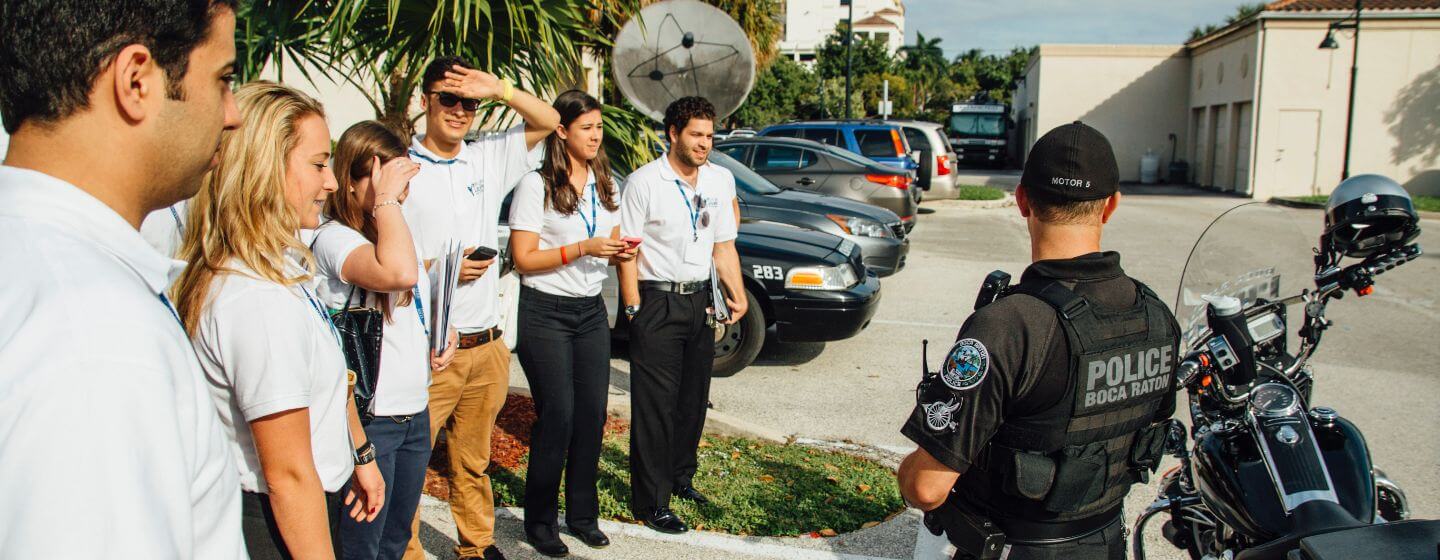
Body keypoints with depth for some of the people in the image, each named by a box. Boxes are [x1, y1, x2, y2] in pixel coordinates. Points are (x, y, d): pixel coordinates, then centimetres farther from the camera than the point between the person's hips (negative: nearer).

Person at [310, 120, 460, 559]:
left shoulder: (395, 232, 11)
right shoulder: (333, 238, -16)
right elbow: (398, 274, -37)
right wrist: (386, 198, -26)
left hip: (415, 412, 8)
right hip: (369, 419, -8)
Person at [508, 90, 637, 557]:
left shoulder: (605, 185, 11)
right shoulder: (536, 185, -9)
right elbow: (523, 259, -12)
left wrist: (619, 253, -2)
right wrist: (582, 248, -20)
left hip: (591, 310, 6)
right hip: (545, 312, -6)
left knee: (593, 413, 5)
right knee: (557, 416, -4)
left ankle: (583, 513, 19)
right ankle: (539, 521, 11)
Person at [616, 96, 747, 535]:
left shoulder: (720, 180, 7)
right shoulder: (644, 182, -9)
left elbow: (724, 246, 12)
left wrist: (737, 296, 1)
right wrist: (634, 309, -14)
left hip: (699, 301, 6)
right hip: (657, 302, -6)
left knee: (693, 399, 15)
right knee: (656, 405, -2)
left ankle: (680, 478, 34)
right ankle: (650, 502, 9)